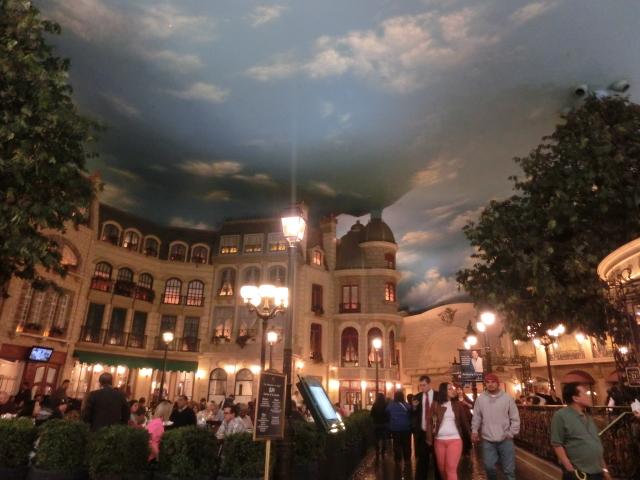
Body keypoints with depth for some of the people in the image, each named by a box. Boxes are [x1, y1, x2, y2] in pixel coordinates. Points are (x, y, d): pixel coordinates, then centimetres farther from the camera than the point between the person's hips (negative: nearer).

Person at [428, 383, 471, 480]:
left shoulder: (458, 404, 5)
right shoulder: (436, 405, 3)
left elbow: (465, 420, 5)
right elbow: (430, 421, 1)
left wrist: (470, 435, -3)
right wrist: (429, 438, -6)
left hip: (455, 440, -1)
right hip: (439, 440, 2)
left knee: (451, 469, -10)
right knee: (442, 469, 11)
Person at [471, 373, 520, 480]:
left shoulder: (507, 398, -4)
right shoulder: (480, 399, 0)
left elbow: (515, 418, 1)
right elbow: (476, 417, 7)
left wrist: (511, 433, -5)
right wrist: (474, 430, 1)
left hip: (505, 440, -1)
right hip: (487, 440, 1)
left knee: (509, 469, 9)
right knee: (489, 467, 10)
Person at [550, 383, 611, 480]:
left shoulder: (588, 417, 14)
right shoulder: (561, 415, -12)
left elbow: (597, 444, 19)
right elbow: (557, 444, -15)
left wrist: (604, 469, 16)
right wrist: (570, 469, -18)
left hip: (597, 472, 7)